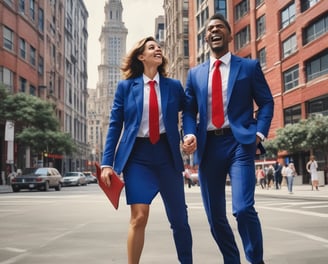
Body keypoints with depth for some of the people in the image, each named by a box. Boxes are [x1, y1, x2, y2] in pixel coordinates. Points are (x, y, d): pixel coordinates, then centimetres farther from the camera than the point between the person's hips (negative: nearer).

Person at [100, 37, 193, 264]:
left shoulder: (174, 86, 7)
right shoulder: (126, 86, 3)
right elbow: (115, 125, 2)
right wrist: (107, 162, -3)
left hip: (167, 154, 2)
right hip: (137, 155, -1)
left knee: (179, 217, 9)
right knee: (139, 216, -10)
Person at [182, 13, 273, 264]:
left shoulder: (249, 66, 9)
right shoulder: (195, 73, 15)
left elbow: (266, 102, 7)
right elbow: (188, 111, 13)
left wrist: (259, 133, -8)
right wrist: (190, 135, -7)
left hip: (239, 143, -3)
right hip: (208, 146, 3)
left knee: (243, 208, -17)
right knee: (215, 215, 8)